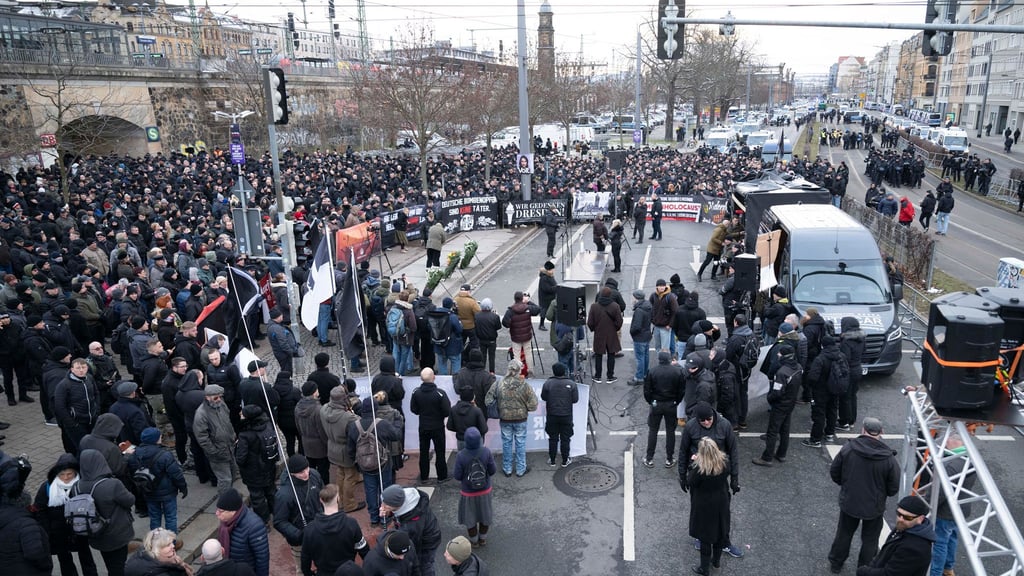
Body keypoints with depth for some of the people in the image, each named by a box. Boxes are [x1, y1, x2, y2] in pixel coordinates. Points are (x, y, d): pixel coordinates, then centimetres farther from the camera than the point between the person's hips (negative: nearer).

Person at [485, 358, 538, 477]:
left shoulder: (499, 385, -12)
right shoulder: (525, 386, -17)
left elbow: (488, 401, -7)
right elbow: (533, 404, -14)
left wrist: (498, 411, 8)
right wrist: (524, 408, 5)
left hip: (505, 419, 1)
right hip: (521, 419, -1)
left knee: (506, 443, 15)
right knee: (520, 443, 13)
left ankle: (507, 469, 26)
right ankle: (521, 470, 24)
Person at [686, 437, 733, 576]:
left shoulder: (699, 468, -32)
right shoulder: (725, 462, -18)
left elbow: (690, 483, -17)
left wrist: (692, 463, -13)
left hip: (704, 506, -4)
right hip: (721, 503, 5)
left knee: (705, 537, 13)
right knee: (720, 532, 25)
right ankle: (716, 560, 46)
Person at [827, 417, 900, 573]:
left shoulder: (848, 448, -17)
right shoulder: (888, 458, -20)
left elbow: (834, 473, -6)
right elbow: (893, 489, -10)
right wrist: (880, 491, 11)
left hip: (848, 502, 2)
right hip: (874, 506, -1)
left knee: (844, 533, 22)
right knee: (870, 540, 19)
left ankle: (835, 564, 37)